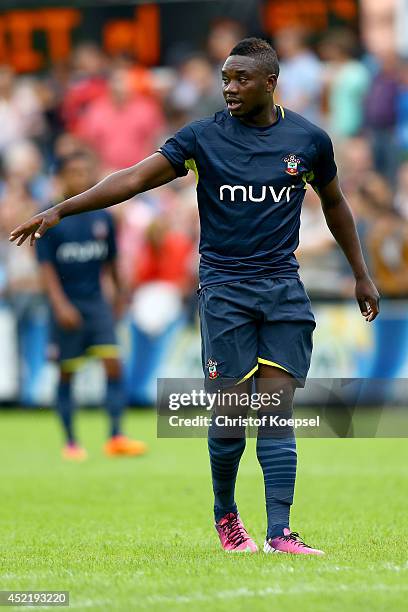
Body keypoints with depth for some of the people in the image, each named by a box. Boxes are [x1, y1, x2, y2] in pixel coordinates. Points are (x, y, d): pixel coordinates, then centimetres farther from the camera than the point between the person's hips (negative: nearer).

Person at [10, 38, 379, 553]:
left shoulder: (308, 139, 4)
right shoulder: (203, 137, -3)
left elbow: (334, 204, 20)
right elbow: (135, 178, -10)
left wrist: (361, 275, 24)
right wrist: (59, 210, -19)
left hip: (284, 288, 1)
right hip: (224, 288, -1)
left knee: (277, 411, -6)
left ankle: (279, 534, -9)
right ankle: (224, 512, 22)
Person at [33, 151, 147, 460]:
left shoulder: (103, 217, 6)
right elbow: (46, 265, -8)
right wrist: (60, 304, -17)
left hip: (96, 302, 3)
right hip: (67, 305, -3)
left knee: (114, 364, -11)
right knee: (67, 373, 4)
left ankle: (116, 437, -12)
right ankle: (71, 443, 12)